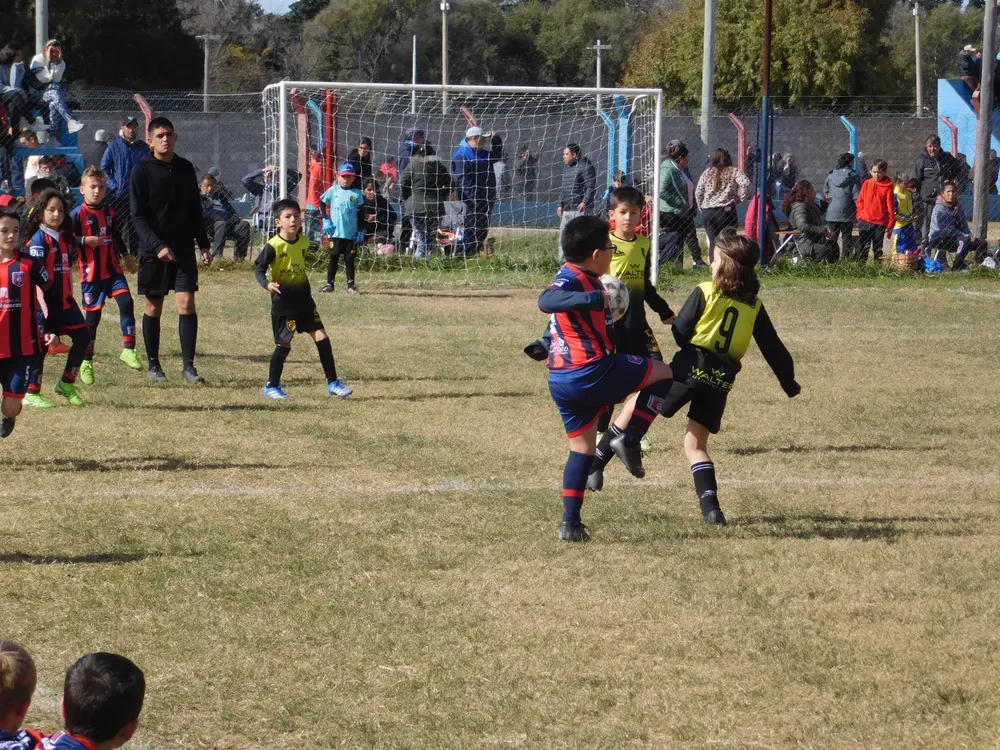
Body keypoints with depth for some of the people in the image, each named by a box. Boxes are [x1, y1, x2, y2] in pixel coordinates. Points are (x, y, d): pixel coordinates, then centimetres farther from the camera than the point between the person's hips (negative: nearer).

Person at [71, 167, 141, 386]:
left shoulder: (109, 212, 10)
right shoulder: (79, 214, -8)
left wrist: (126, 257, 26)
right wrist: (85, 240, -23)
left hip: (113, 270, 5)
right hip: (91, 273, -5)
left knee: (126, 302, -15)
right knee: (92, 316, 1)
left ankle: (128, 349, -8)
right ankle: (86, 362, 14)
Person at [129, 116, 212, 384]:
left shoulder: (185, 168, 8)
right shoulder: (142, 171, -5)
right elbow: (138, 216, -9)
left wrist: (203, 244, 10)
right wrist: (158, 246, -19)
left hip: (184, 248, 3)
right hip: (153, 250, -2)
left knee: (186, 303, -7)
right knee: (153, 306, 5)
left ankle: (188, 365, -5)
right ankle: (153, 365, 16)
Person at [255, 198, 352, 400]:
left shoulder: (303, 242, 3)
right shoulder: (273, 246, -15)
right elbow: (259, 270, -16)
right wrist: (267, 284, -34)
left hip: (304, 299, 5)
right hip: (282, 302, -5)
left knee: (322, 337, 0)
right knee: (283, 344, 1)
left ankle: (333, 383, 7)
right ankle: (271, 386, 17)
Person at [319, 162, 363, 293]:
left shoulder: (357, 193, -1)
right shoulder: (333, 190, 1)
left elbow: (361, 213, 2)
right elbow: (322, 202, 8)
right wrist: (326, 220, -2)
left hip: (351, 233, 0)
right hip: (335, 232, 0)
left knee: (349, 259, 4)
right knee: (334, 258, 6)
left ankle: (351, 285, 8)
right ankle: (329, 284, 14)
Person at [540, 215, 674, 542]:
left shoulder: (581, 280, 15)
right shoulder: (572, 280, -16)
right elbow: (546, 301, -39)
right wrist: (592, 298, -49)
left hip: (563, 382, 10)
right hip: (593, 373, -10)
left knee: (582, 448, 19)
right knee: (663, 374, 7)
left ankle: (571, 524, 16)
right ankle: (627, 436, -4)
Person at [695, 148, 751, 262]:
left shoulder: (707, 173, 8)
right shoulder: (733, 172, 2)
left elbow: (698, 192, 7)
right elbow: (745, 183, -14)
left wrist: (702, 207, 19)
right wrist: (742, 197, 1)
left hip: (707, 212, 2)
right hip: (726, 210, -2)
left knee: (713, 241, 7)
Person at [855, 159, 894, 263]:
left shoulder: (888, 186, -4)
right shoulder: (867, 183, 4)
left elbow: (890, 206, -3)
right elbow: (860, 201, 12)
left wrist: (890, 225, -4)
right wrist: (860, 215, 0)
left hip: (880, 223, -2)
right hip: (865, 221, 2)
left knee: (877, 249, 8)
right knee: (863, 247, 0)